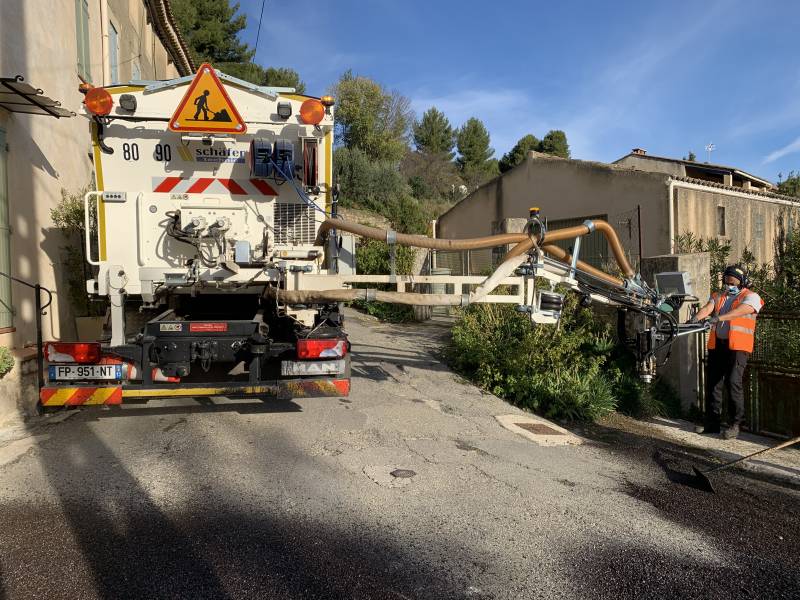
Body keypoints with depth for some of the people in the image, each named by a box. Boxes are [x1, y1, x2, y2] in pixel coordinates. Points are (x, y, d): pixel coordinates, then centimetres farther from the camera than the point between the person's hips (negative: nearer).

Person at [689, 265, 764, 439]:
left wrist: (719, 317, -34)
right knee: (712, 382, 6)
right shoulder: (718, 296, 18)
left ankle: (735, 424, 0)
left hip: (737, 346, -5)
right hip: (717, 344, 5)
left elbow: (740, 311, -18)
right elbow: (707, 308, -1)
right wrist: (696, 317, -23)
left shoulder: (751, 297, 2)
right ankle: (712, 422, 15)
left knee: (733, 382, -12)